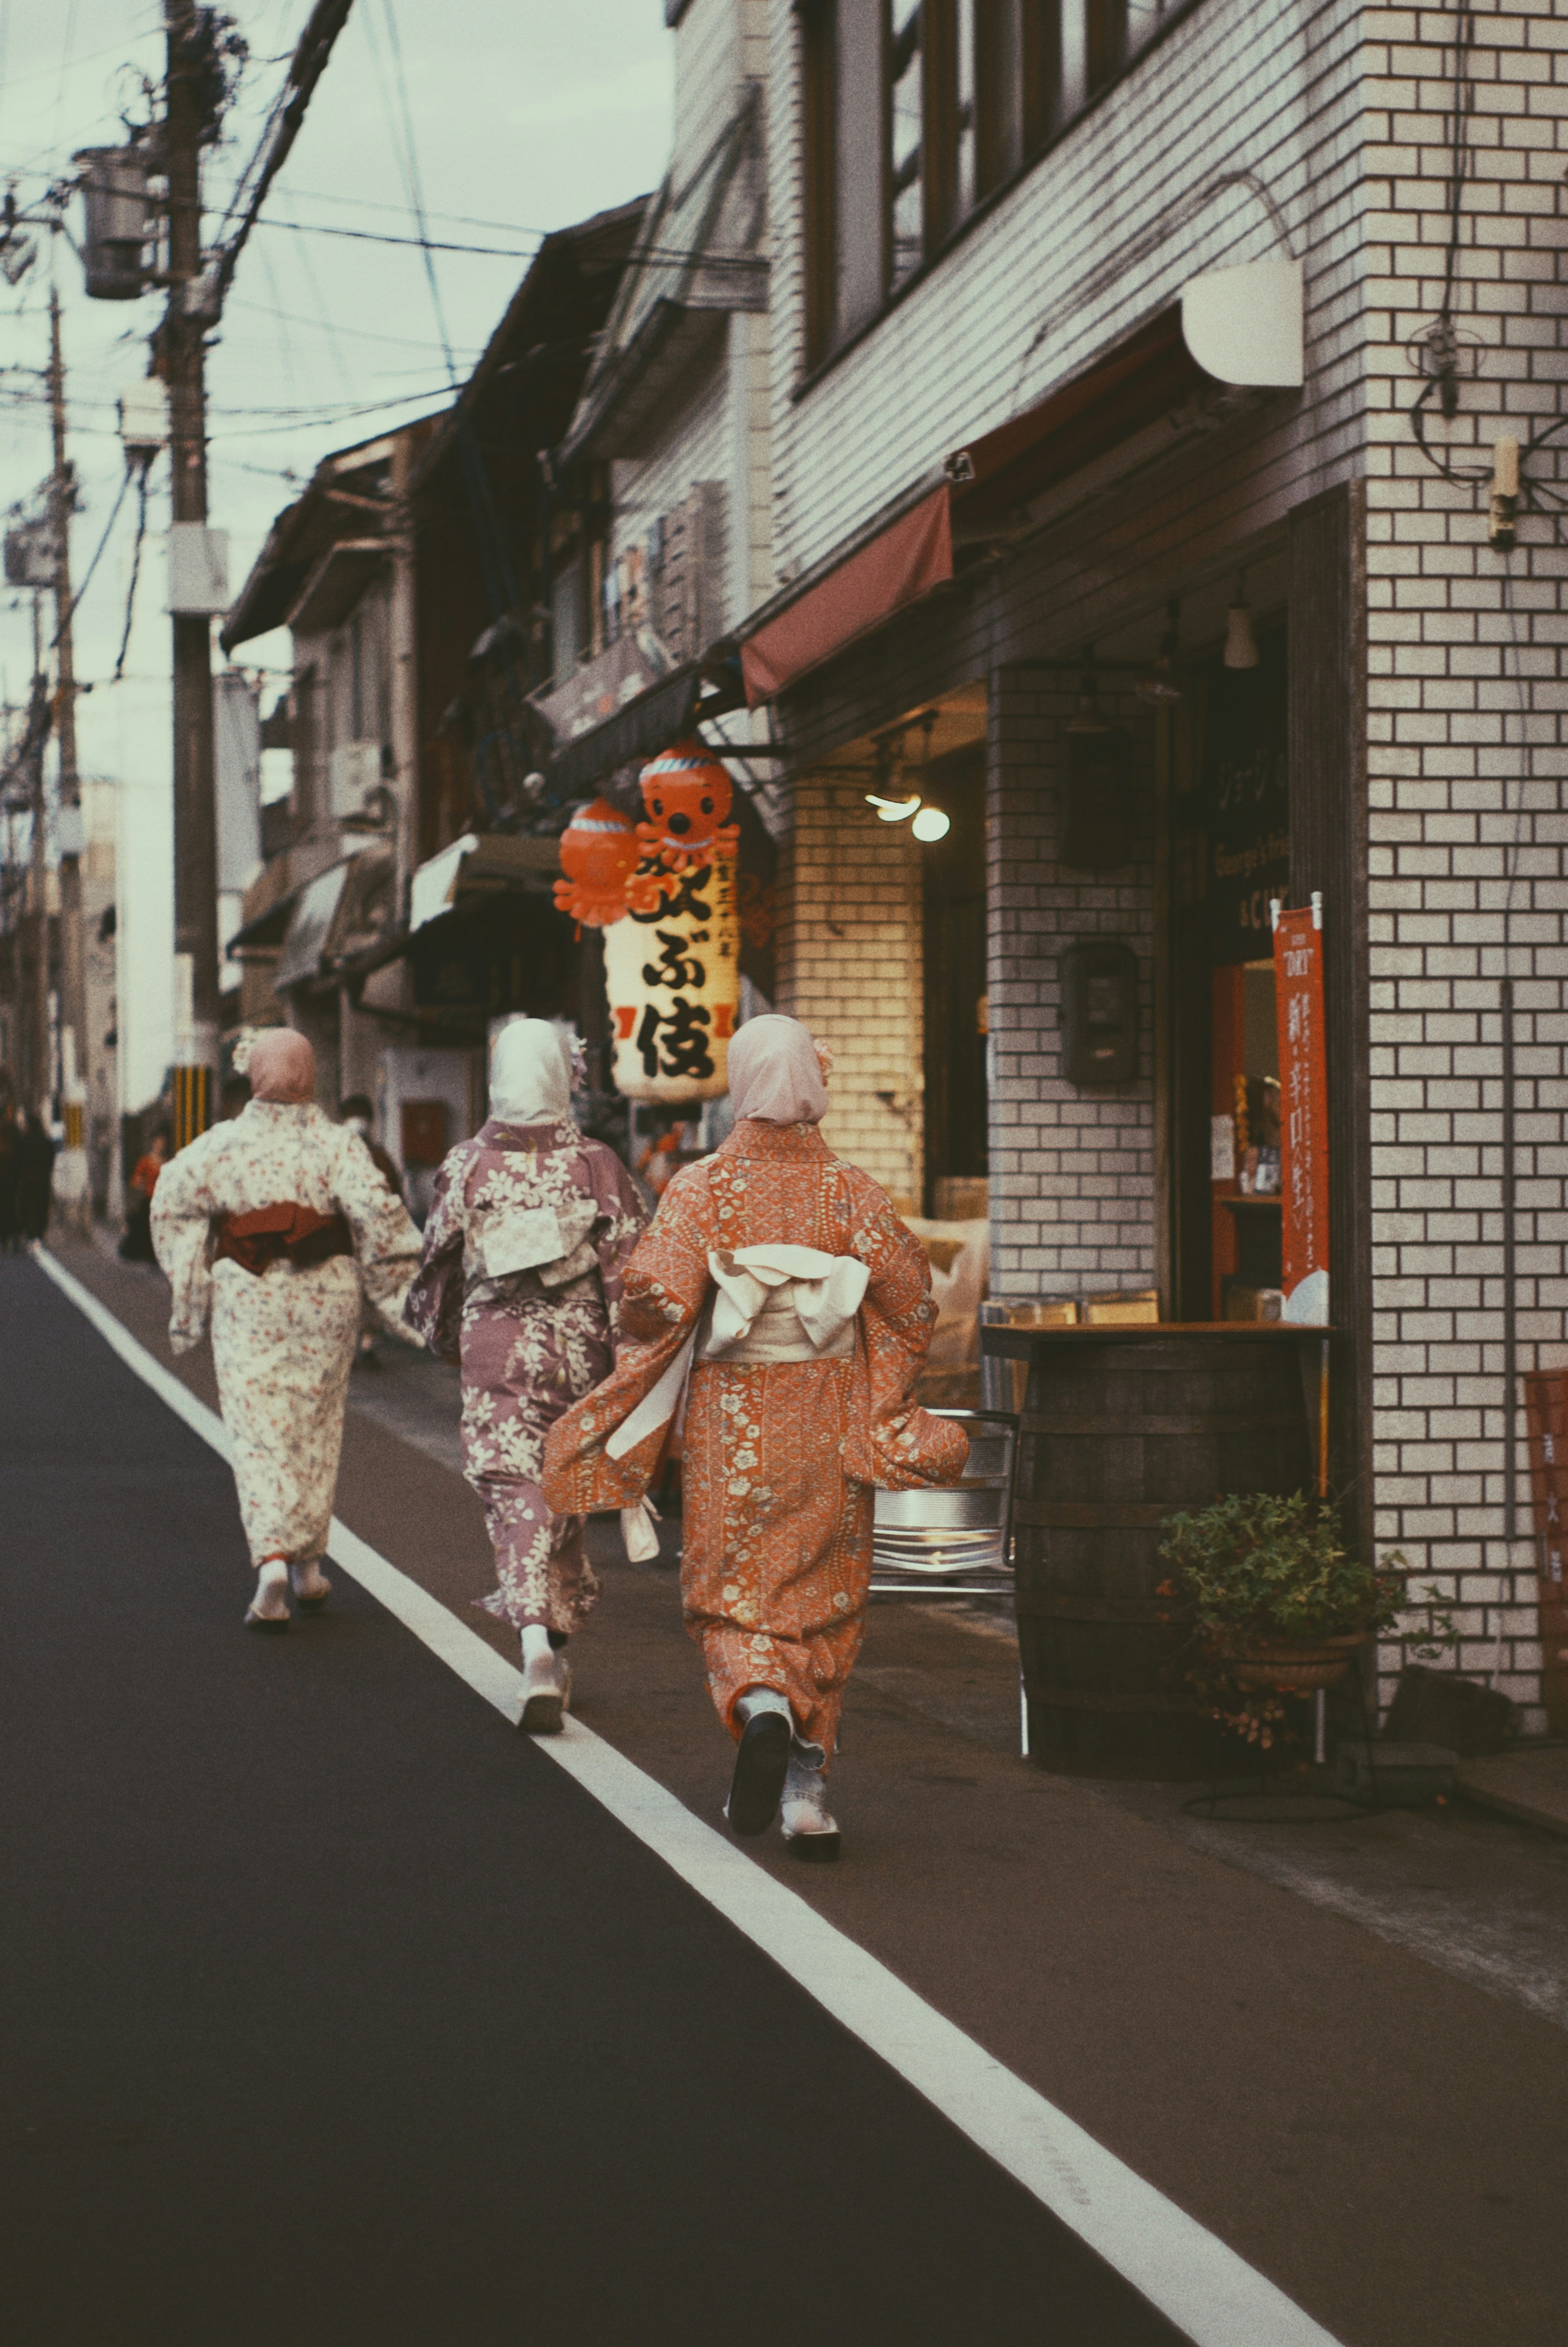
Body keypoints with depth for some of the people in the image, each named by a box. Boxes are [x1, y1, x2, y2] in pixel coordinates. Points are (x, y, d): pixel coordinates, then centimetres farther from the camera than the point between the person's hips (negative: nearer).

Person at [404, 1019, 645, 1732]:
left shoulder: (467, 1164, -2)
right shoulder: (596, 1164, -3)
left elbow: (440, 1263, 7)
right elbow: (628, 1266, -6)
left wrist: (442, 1334, 24)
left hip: (498, 1351, -1)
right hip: (579, 1348, 1)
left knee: (517, 1494, -4)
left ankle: (538, 1647, -24)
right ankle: (558, 1645, 28)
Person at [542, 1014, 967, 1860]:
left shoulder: (701, 1188, -5)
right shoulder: (849, 1188, 0)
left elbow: (658, 1302, -14)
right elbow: (908, 1284, -6)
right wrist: (889, 1405, 8)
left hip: (734, 1418, -1)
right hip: (829, 1424, 2)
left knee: (732, 1594, 10)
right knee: (822, 1600, 11)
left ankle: (762, 1706, -20)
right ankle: (807, 1787, 7)